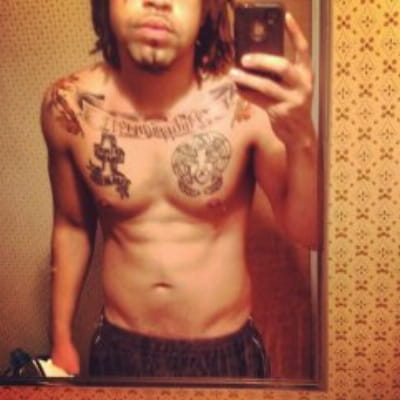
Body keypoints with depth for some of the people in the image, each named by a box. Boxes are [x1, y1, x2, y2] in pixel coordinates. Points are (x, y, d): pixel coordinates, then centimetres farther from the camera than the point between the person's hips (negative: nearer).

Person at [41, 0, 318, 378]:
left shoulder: (246, 99, -20)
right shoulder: (68, 106, -13)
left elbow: (308, 232, -15)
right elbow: (71, 226, 1)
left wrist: (300, 137, -33)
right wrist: (61, 340, 8)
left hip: (225, 350, -1)